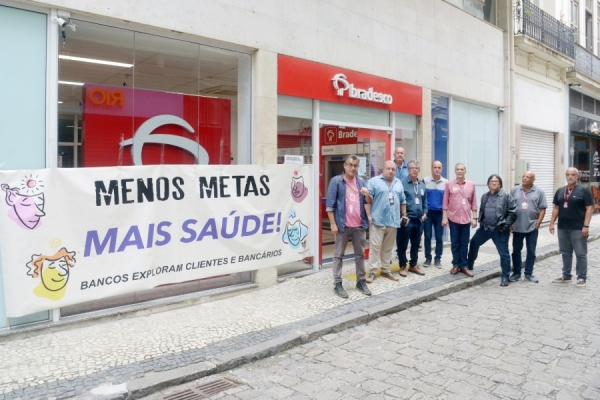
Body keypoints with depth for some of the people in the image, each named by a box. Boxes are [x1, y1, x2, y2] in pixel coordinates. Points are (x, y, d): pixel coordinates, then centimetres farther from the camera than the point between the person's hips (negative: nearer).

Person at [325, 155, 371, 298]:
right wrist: (333, 223, -12)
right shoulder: (336, 181, -5)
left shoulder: (361, 182, 10)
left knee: (360, 254, 13)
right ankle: (337, 284, 9)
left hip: (359, 225, 5)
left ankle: (361, 281, 24)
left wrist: (367, 195, -6)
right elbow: (330, 204, -8)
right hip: (343, 225, -5)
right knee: (338, 255, 4)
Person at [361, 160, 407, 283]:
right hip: (378, 220, -5)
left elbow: (403, 201, 18)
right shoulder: (374, 181, -2)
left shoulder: (398, 183, 15)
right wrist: (367, 195, -28)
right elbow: (369, 200, -6)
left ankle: (386, 270, 22)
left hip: (393, 221, 5)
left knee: (388, 248, 13)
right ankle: (372, 272, 3)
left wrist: (404, 215, 14)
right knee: (375, 247, -3)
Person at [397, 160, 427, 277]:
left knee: (416, 244, 15)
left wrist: (424, 213, 7)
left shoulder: (422, 185, 13)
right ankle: (402, 266, 14)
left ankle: (413, 265, 27)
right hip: (406, 219, -6)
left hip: (418, 220, 6)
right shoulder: (402, 183, -9)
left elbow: (424, 201, 20)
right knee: (402, 244, 2)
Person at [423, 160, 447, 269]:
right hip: (428, 212, -1)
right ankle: (428, 258, 14)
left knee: (439, 237, 5)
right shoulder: (425, 181, -2)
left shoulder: (446, 183, 2)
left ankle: (438, 259, 15)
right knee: (427, 236, 3)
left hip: (440, 213, 1)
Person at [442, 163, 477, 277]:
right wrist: (444, 217, -4)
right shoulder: (449, 184, -1)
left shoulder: (471, 184, 4)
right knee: (455, 243, 6)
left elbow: (474, 203, 6)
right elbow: (445, 202, 0)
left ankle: (464, 266, 15)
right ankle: (456, 265, 17)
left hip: (466, 219, 1)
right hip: (453, 218, -1)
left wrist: (474, 218, 4)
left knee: (464, 244, 7)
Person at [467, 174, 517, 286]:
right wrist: (481, 222, 10)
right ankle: (469, 266, 35)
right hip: (485, 228, 6)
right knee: (474, 243, 16)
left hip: (499, 230, -6)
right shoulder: (485, 196, 10)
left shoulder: (506, 196, -9)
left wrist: (505, 226, -13)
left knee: (503, 253, 0)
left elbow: (513, 212, -11)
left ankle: (505, 277, 12)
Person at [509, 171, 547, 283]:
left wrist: (538, 224, -6)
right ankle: (516, 273, 17)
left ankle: (529, 273, 19)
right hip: (517, 227, 1)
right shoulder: (514, 190, 3)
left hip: (532, 227, -1)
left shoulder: (539, 192, 0)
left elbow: (542, 209, 0)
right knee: (516, 250, 7)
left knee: (531, 251, 7)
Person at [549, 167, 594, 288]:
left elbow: (589, 208, -8)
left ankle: (581, 278, 10)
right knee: (565, 253, 13)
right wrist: (552, 223, 7)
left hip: (578, 228, -5)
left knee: (580, 254, 1)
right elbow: (556, 208, 15)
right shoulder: (560, 191, 11)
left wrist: (586, 226, -15)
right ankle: (566, 276, 22)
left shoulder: (584, 190, -5)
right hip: (562, 228, 5)